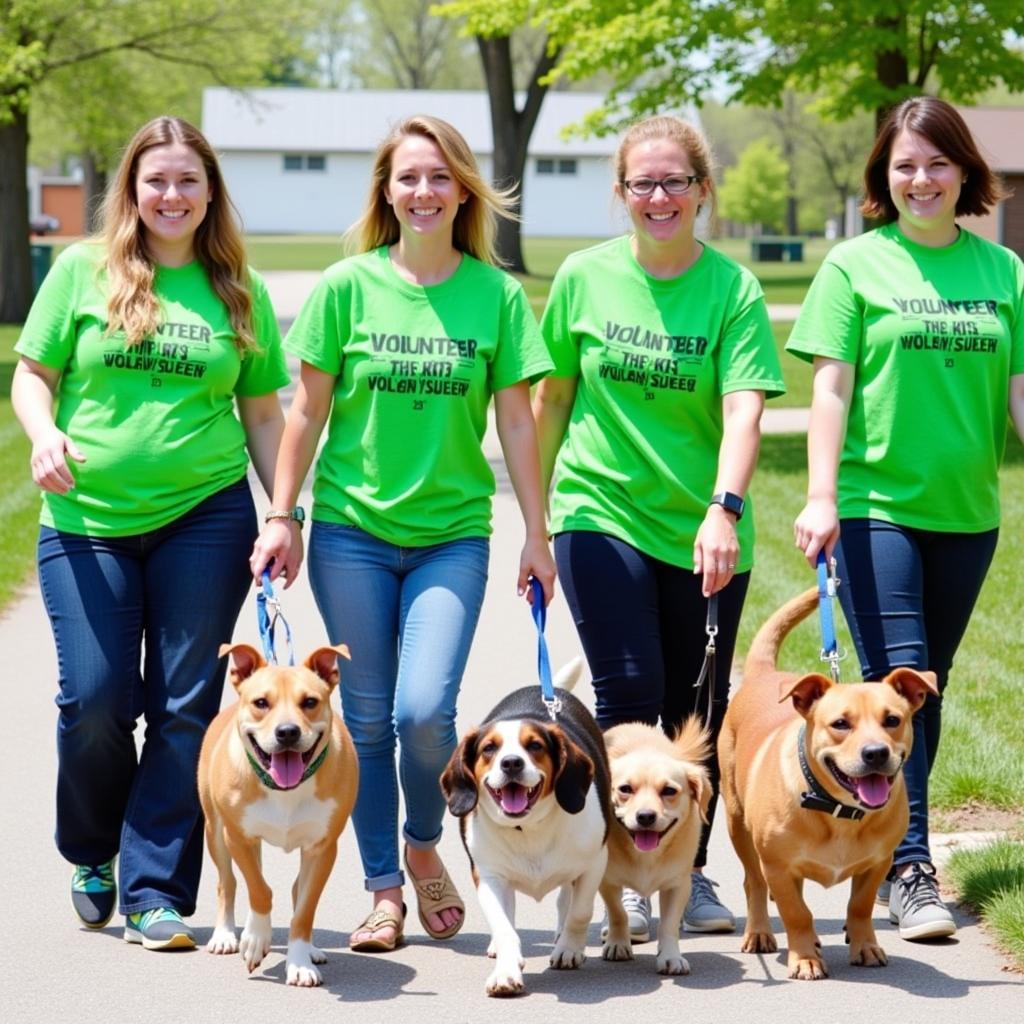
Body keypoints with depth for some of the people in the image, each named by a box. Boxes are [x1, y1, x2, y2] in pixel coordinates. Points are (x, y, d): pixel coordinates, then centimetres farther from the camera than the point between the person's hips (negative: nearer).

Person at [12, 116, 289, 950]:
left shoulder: (239, 293, 8)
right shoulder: (82, 271, 4)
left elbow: (262, 414, 12)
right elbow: (31, 375, 6)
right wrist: (44, 435, -14)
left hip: (205, 518, 1)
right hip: (87, 520, -1)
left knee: (185, 706, 0)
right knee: (96, 699, -5)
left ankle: (155, 891, 7)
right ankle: (91, 852, 24)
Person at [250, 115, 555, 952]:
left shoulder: (496, 294, 0)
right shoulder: (348, 286, -1)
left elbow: (516, 420, 3)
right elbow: (308, 409, 3)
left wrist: (537, 535, 3)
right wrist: (282, 516, 1)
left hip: (452, 534, 0)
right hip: (351, 530, 1)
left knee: (425, 710, -13)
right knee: (367, 719, 4)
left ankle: (424, 845, 16)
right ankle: (384, 890, 17)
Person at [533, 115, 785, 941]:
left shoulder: (733, 289, -5)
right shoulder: (585, 277, 0)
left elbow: (744, 408, -16)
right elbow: (553, 396, 10)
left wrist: (725, 509, -31)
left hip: (703, 532, 0)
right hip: (602, 515, 0)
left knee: (697, 713, 8)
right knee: (629, 697, -9)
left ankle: (689, 872, 25)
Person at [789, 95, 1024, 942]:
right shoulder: (856, 265, -1)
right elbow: (832, 387, -4)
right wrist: (820, 497, -12)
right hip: (874, 503, -3)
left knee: (928, 685, 12)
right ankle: (908, 869, -9)